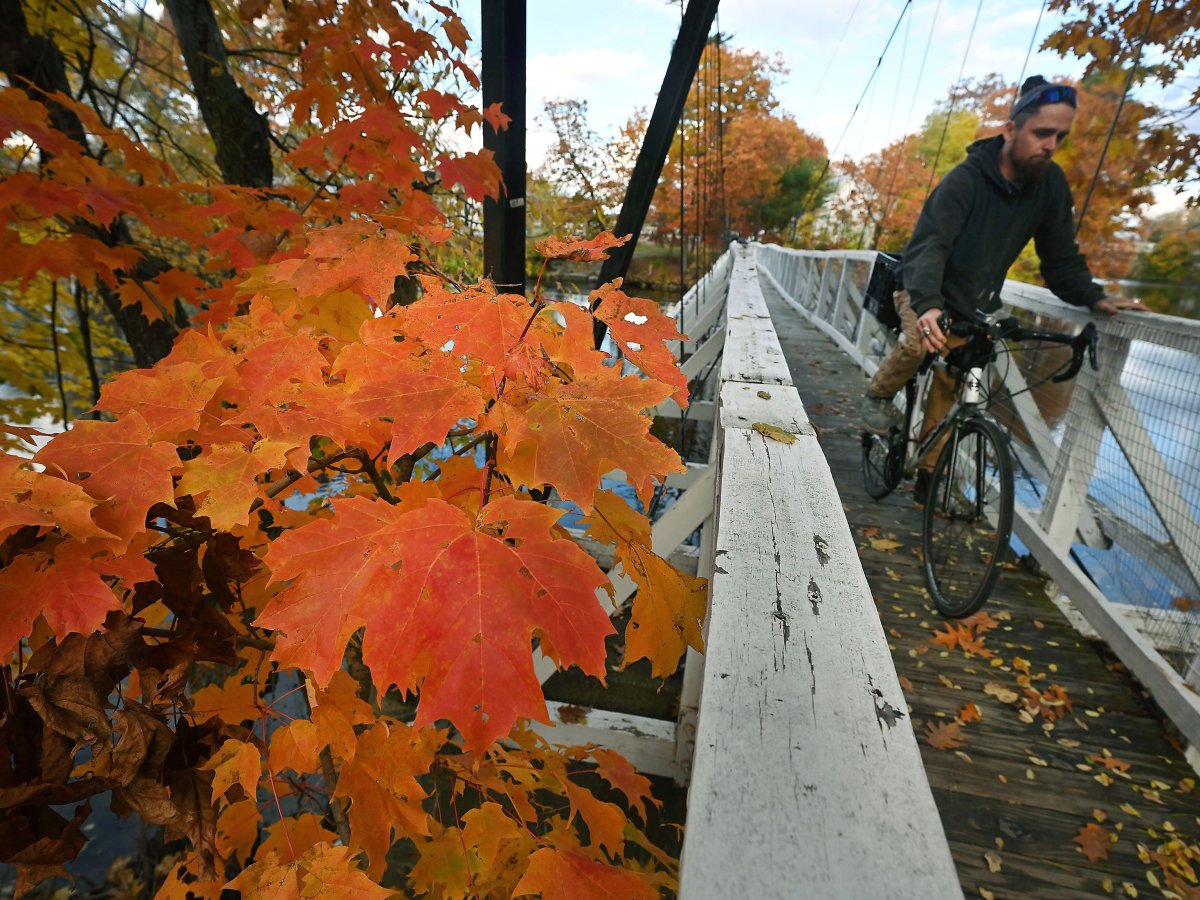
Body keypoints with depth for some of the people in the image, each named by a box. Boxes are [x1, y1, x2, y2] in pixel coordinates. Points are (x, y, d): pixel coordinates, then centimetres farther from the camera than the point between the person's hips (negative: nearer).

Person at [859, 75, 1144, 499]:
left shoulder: (1050, 184, -4)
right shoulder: (967, 178, -21)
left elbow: (1061, 256, 4)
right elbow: (930, 243, -35)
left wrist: (1093, 297, -10)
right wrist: (927, 305, -51)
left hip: (973, 305, 5)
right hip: (925, 293, -4)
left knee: (948, 388, 1)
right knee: (919, 342, -36)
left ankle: (928, 472, 14)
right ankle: (879, 395, -6)